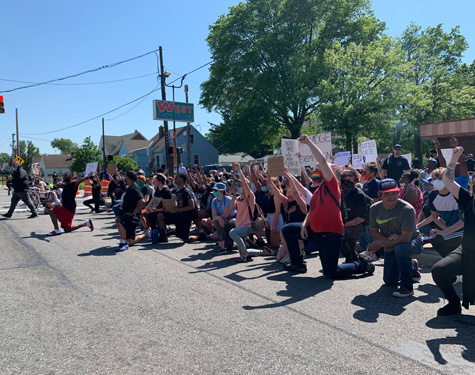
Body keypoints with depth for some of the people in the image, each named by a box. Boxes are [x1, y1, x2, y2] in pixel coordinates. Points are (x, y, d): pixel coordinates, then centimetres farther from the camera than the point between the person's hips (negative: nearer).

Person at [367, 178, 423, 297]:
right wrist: (388, 239, -23)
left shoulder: (407, 209, -28)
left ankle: (407, 287, -24)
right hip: (390, 246, 5)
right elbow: (373, 231, -4)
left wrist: (380, 244, -31)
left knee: (400, 248, -41)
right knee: (389, 281, 11)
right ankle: (412, 267, 41)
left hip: (412, 241, -5)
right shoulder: (374, 209, -13)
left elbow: (406, 238, -31)